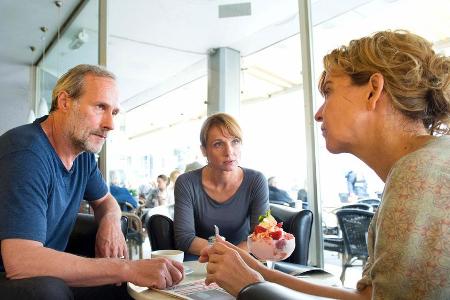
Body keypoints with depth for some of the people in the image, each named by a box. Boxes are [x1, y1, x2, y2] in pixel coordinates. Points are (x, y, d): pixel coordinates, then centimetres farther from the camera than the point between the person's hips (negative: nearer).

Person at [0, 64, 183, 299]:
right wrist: (127, 269, -34)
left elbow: (104, 200, 16)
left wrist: (111, 220, -10)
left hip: (51, 275, 7)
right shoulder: (26, 153, -26)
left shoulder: (83, 151, -1)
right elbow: (20, 261, -34)